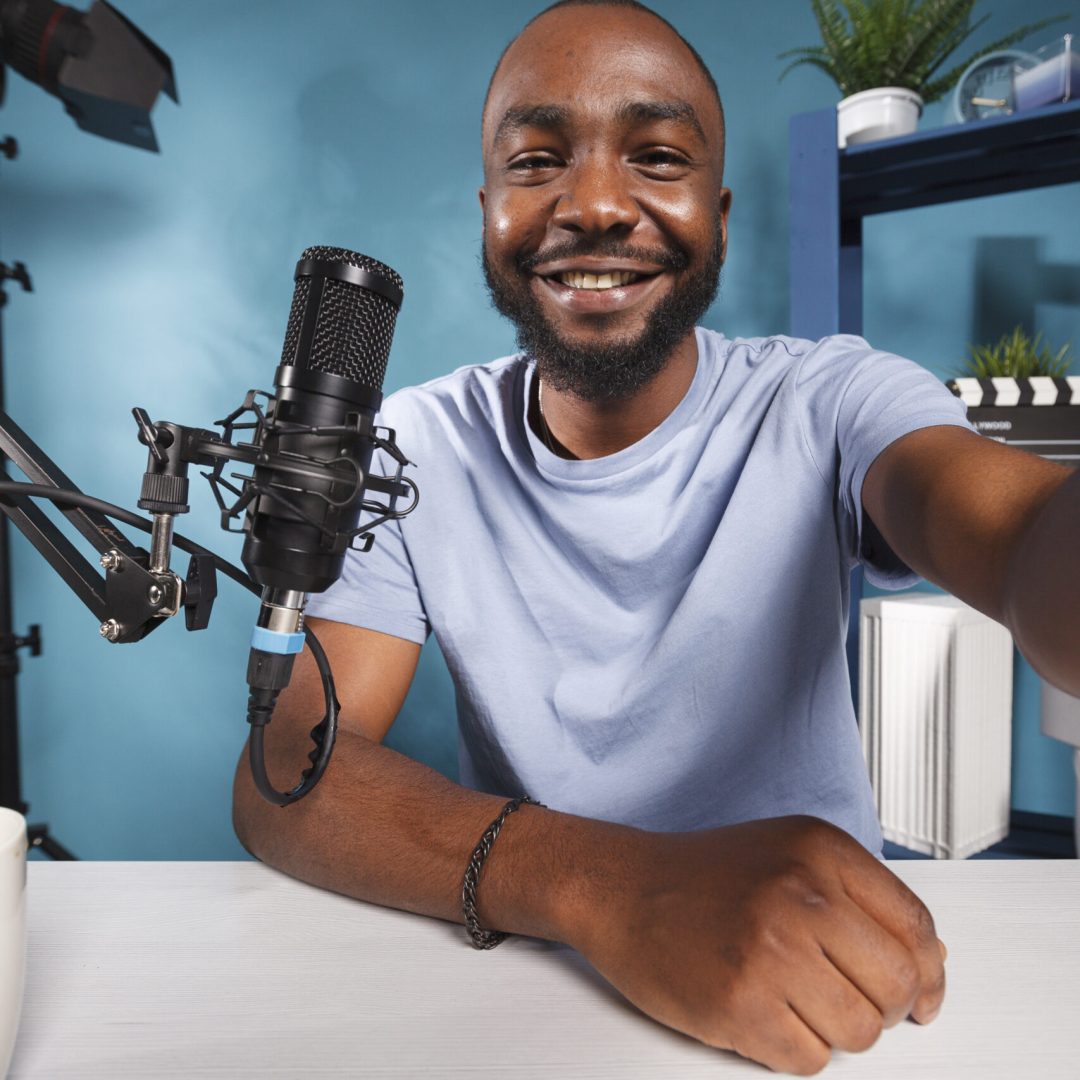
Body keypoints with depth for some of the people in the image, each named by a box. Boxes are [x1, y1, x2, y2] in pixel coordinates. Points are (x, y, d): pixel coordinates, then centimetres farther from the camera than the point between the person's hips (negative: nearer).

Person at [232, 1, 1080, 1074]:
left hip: (834, 978, 1)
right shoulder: (412, 449, -7)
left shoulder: (827, 404, -10)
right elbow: (281, 773, -16)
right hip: (531, 984, 0)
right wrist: (600, 883, -32)